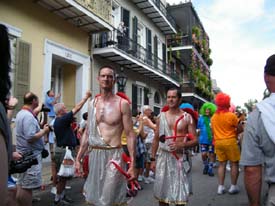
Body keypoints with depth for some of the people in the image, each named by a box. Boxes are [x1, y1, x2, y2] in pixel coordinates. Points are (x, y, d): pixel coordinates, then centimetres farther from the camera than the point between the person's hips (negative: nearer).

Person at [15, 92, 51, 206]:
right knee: (27, 187, -2)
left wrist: (41, 127, 11)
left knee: (22, 185, 18)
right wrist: (44, 131, -14)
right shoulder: (28, 116, -20)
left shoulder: (21, 113, 12)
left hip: (24, 154, 10)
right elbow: (31, 138, -27)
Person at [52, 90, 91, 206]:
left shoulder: (59, 120, 12)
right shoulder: (62, 120, -18)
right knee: (62, 175, -1)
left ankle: (62, 195, 27)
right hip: (64, 150, -10)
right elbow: (76, 108, -17)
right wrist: (86, 96, -9)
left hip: (64, 149, 10)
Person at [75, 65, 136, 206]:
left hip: (113, 155, -5)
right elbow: (88, 133, 12)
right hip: (94, 155, 5)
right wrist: (78, 158, 11)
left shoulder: (122, 103, -7)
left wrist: (132, 164, -13)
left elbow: (130, 134, -8)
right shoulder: (92, 103, 8)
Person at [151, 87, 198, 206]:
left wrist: (181, 145, -22)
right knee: (161, 193, 11)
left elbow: (195, 140, -3)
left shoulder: (187, 117, -2)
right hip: (163, 156, 3)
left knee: (179, 196, 4)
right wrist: (153, 159, 7)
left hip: (179, 158, -2)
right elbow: (156, 139, 10)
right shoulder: (161, 117, 5)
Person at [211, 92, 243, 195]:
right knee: (234, 163, 7)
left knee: (222, 164, 11)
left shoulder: (213, 117, 5)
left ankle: (221, 187, 13)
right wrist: (234, 133, 10)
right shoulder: (231, 115, -11)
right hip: (230, 141, -5)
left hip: (218, 142, 5)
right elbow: (240, 129, -7)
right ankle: (233, 186, 12)